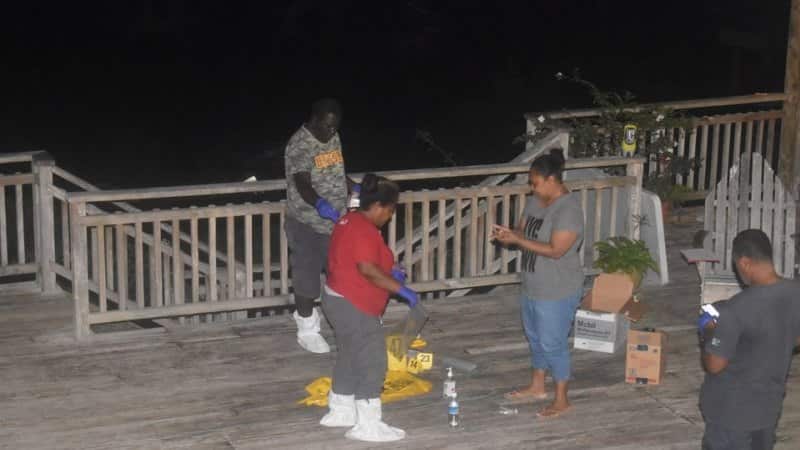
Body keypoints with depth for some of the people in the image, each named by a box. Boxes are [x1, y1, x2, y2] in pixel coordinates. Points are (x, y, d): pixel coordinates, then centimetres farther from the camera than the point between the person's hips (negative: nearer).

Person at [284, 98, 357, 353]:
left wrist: (355, 188, 8)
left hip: (334, 221, 8)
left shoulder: (333, 138, 6)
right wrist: (319, 204, -50)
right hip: (307, 223, -8)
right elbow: (302, 184, -33)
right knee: (307, 275, 1)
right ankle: (307, 330, 14)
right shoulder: (300, 145, -20)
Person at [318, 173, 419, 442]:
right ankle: (367, 425, 0)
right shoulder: (365, 230, -22)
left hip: (339, 300, 11)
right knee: (372, 363, -4)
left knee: (350, 358, 22)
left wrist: (389, 270, 11)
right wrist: (401, 289, -24)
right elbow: (368, 270, -30)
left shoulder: (350, 221, 10)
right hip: (354, 307, -11)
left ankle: (340, 411, 33)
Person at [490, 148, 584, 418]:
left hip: (557, 292, -9)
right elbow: (524, 232, 12)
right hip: (532, 287, 9)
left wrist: (517, 241, -27)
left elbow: (555, 250, -28)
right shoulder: (536, 201, 3)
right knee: (536, 338, 21)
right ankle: (537, 387, 38)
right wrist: (508, 234, -11)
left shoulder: (568, 209, -24)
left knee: (553, 343, 1)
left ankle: (561, 400, 15)